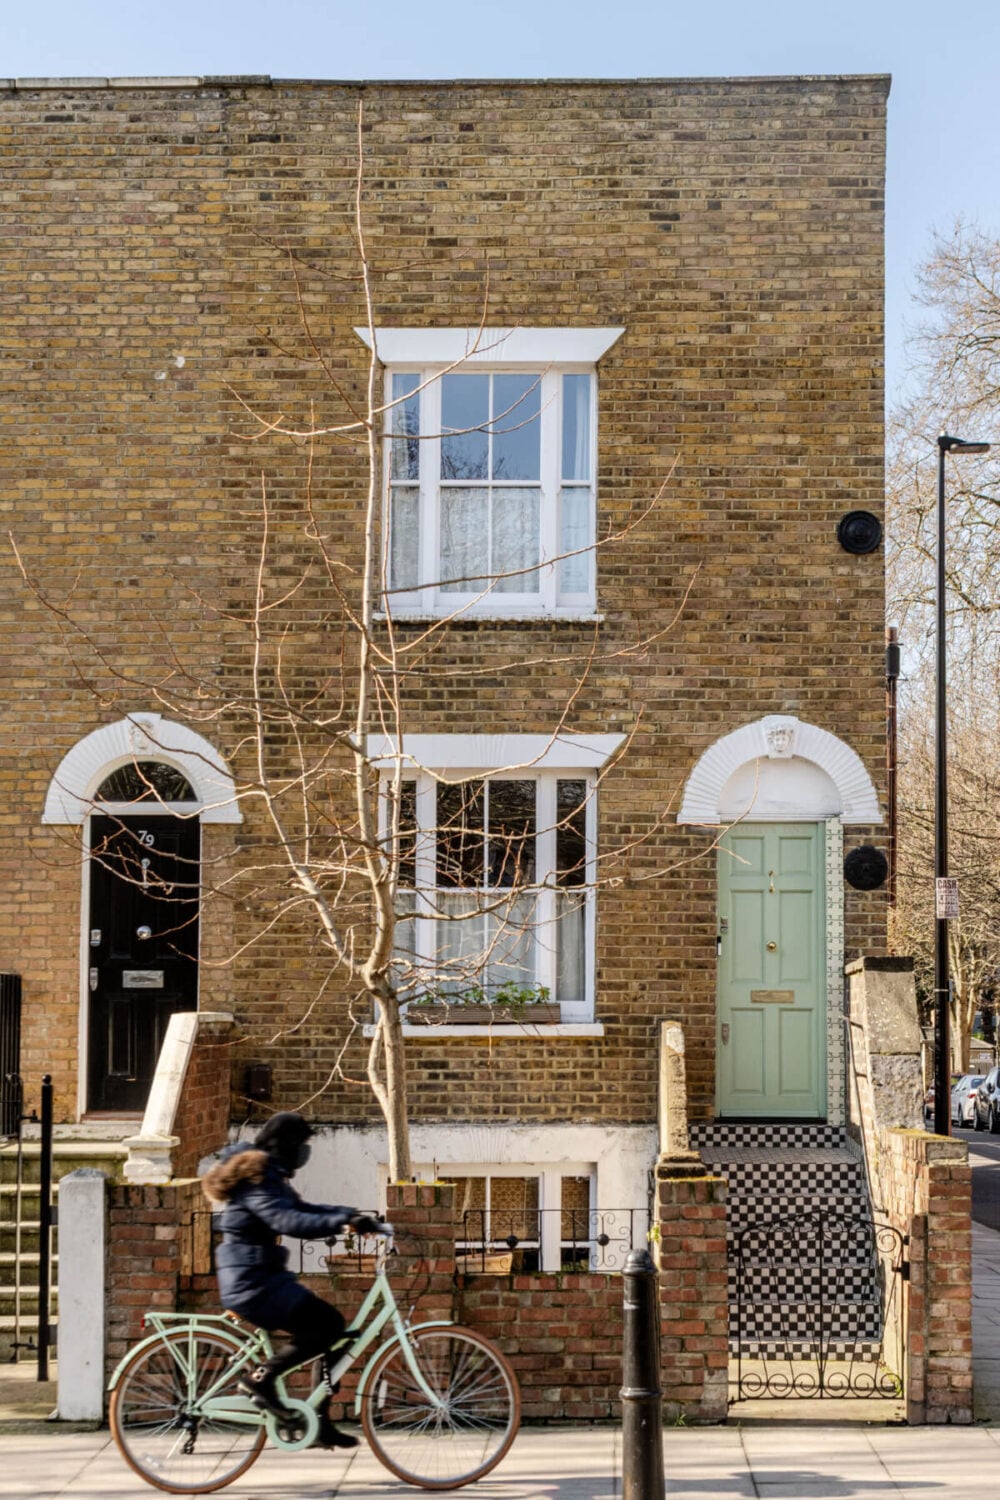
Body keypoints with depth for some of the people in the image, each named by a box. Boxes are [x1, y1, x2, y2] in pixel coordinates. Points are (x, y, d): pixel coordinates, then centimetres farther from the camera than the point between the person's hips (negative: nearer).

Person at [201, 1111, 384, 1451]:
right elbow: (288, 1221, -31)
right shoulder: (258, 1179, -17)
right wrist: (344, 1221, -37)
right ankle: (261, 1377, -8)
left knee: (327, 1329, 8)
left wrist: (353, 1215, 7)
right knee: (329, 1325, -16)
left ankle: (320, 1424, 12)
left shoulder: (272, 1177, 16)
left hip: (260, 1278, 10)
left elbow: (302, 1209, 20)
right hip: (251, 1283, -10)